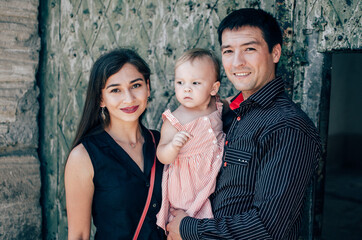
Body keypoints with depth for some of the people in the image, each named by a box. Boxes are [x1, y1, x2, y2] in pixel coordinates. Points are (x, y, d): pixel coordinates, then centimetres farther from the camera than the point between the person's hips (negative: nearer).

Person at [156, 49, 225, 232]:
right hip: (186, 186, -4)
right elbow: (162, 157, -22)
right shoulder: (175, 120, -19)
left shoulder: (217, 107, -3)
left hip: (215, 178, 5)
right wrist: (173, 145, -42)